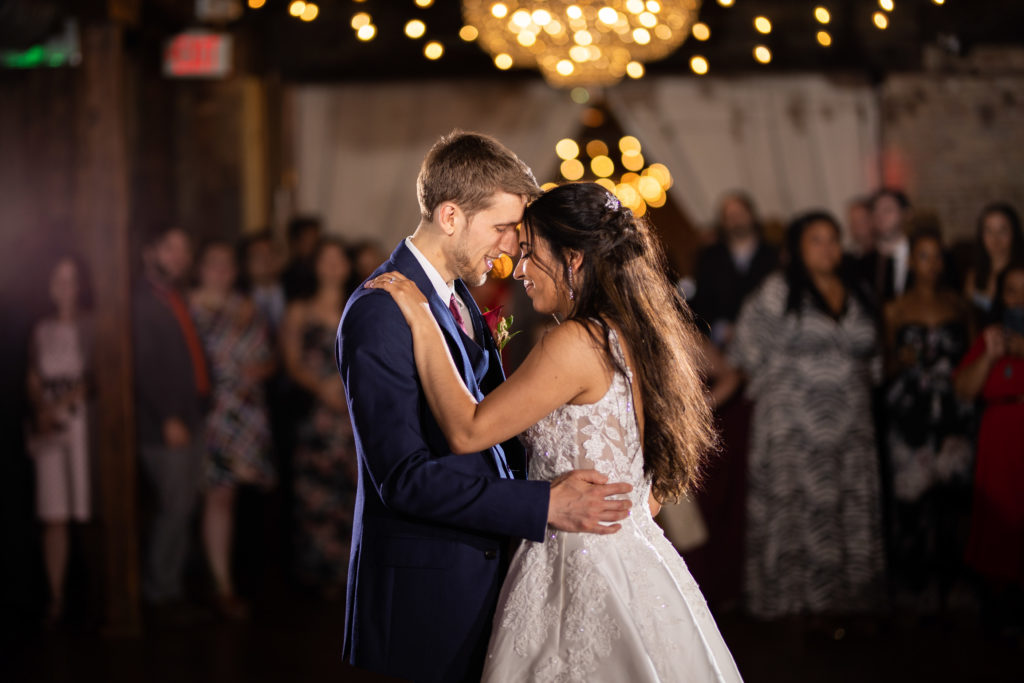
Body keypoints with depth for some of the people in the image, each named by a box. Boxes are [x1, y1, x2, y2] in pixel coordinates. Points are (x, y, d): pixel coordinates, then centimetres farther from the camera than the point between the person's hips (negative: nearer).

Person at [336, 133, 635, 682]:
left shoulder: (459, 296, 13)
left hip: (481, 569, 9)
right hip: (422, 590, -9)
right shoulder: (379, 313, -18)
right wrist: (545, 504, -24)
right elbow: (404, 477, -24)